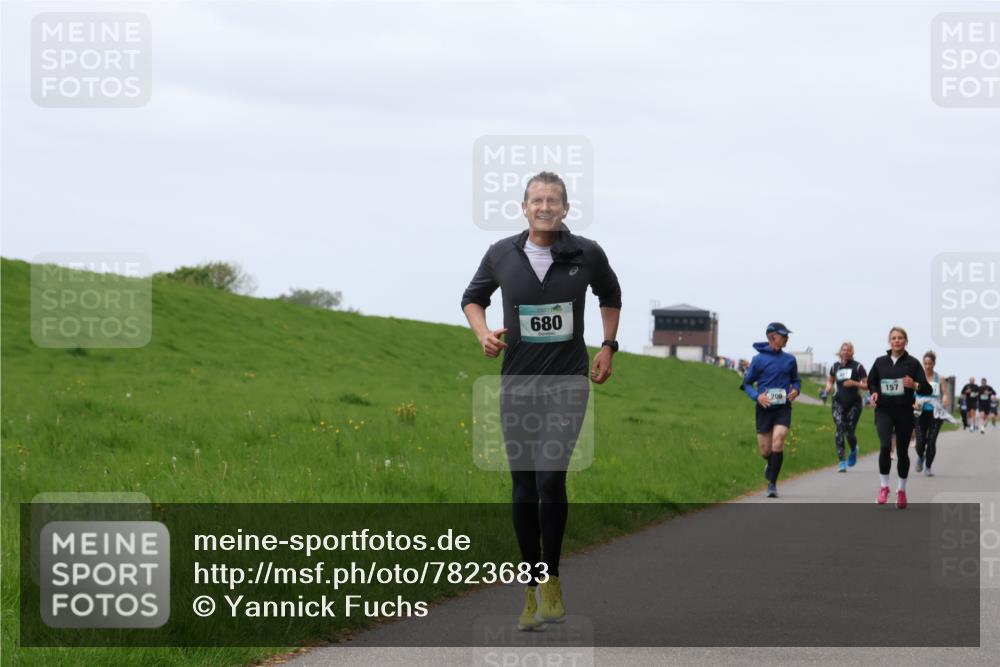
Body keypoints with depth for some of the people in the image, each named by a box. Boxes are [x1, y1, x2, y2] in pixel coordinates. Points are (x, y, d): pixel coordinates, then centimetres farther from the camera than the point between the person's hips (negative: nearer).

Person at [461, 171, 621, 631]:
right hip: (517, 383, 2)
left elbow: (610, 295, 18)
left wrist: (608, 346, 10)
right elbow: (473, 298, 16)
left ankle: (551, 580, 0)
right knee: (523, 489, 4)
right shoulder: (501, 255, 0)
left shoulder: (587, 254, -3)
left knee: (551, 478, -16)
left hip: (568, 382, -2)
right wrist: (483, 335, -2)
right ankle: (533, 590, 15)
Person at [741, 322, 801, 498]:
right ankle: (771, 464, 42)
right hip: (765, 409, -1)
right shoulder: (758, 359, -3)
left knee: (777, 443, -17)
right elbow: (747, 383, 4)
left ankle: (772, 484, -8)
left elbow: (796, 380, 20)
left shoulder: (790, 360, 6)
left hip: (783, 409, 1)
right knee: (765, 450, 6)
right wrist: (757, 396, -14)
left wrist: (796, 390, -2)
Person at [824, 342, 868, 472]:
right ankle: (841, 462, -13)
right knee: (840, 430, -13)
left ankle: (854, 450, 31)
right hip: (839, 402, 2)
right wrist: (829, 387, 3)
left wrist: (855, 383, -18)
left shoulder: (857, 367, -2)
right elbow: (830, 380, 25)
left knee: (849, 432, -5)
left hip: (854, 403, -2)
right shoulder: (835, 366, 8)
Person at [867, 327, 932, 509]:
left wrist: (915, 385, -24)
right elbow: (871, 382, 20)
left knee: (902, 451, 8)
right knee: (885, 445, -21)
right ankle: (884, 487, -9)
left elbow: (927, 389, -4)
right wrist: (874, 392, -1)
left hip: (904, 412, 0)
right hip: (884, 411, 0)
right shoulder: (880, 362, 5)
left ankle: (901, 490, 26)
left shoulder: (912, 363, -2)